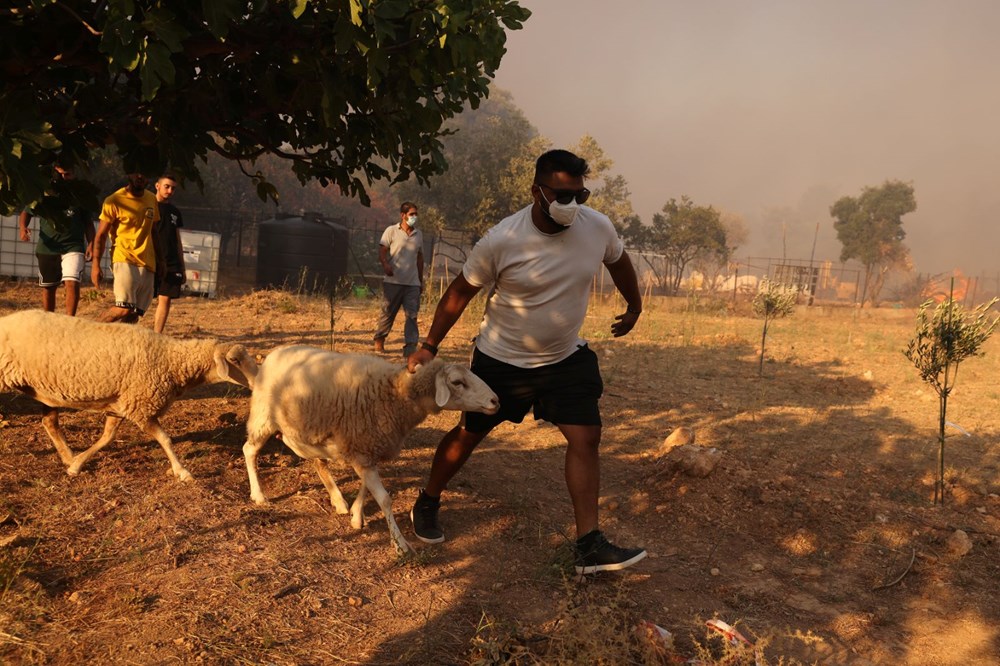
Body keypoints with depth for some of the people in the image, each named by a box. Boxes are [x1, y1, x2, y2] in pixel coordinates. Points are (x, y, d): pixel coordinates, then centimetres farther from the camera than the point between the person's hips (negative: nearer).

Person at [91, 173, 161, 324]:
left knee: (135, 313, 1)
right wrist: (96, 265, -11)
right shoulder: (114, 201, -3)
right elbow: (101, 235, -3)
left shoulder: (152, 199, 14)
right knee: (124, 308, -18)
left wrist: (159, 259, 17)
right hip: (124, 260, -5)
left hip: (147, 263, 6)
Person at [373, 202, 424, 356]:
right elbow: (382, 251, -6)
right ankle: (379, 341, 22)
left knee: (412, 315, -4)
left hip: (412, 283, 3)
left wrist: (421, 280, 20)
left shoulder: (418, 234, 13)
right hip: (393, 281, -3)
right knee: (387, 313, 5)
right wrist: (385, 264, -27)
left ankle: (410, 347, -4)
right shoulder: (391, 231, 0)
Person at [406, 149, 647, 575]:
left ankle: (589, 547, 1)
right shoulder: (501, 241, -23)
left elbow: (618, 261, 11)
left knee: (586, 438, -7)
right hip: (501, 359, -3)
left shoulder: (598, 227, -13)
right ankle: (427, 504, 36)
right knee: (469, 434, 11)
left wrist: (634, 307, 23)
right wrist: (429, 345, -8)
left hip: (566, 358, 3)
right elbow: (460, 292, -10)